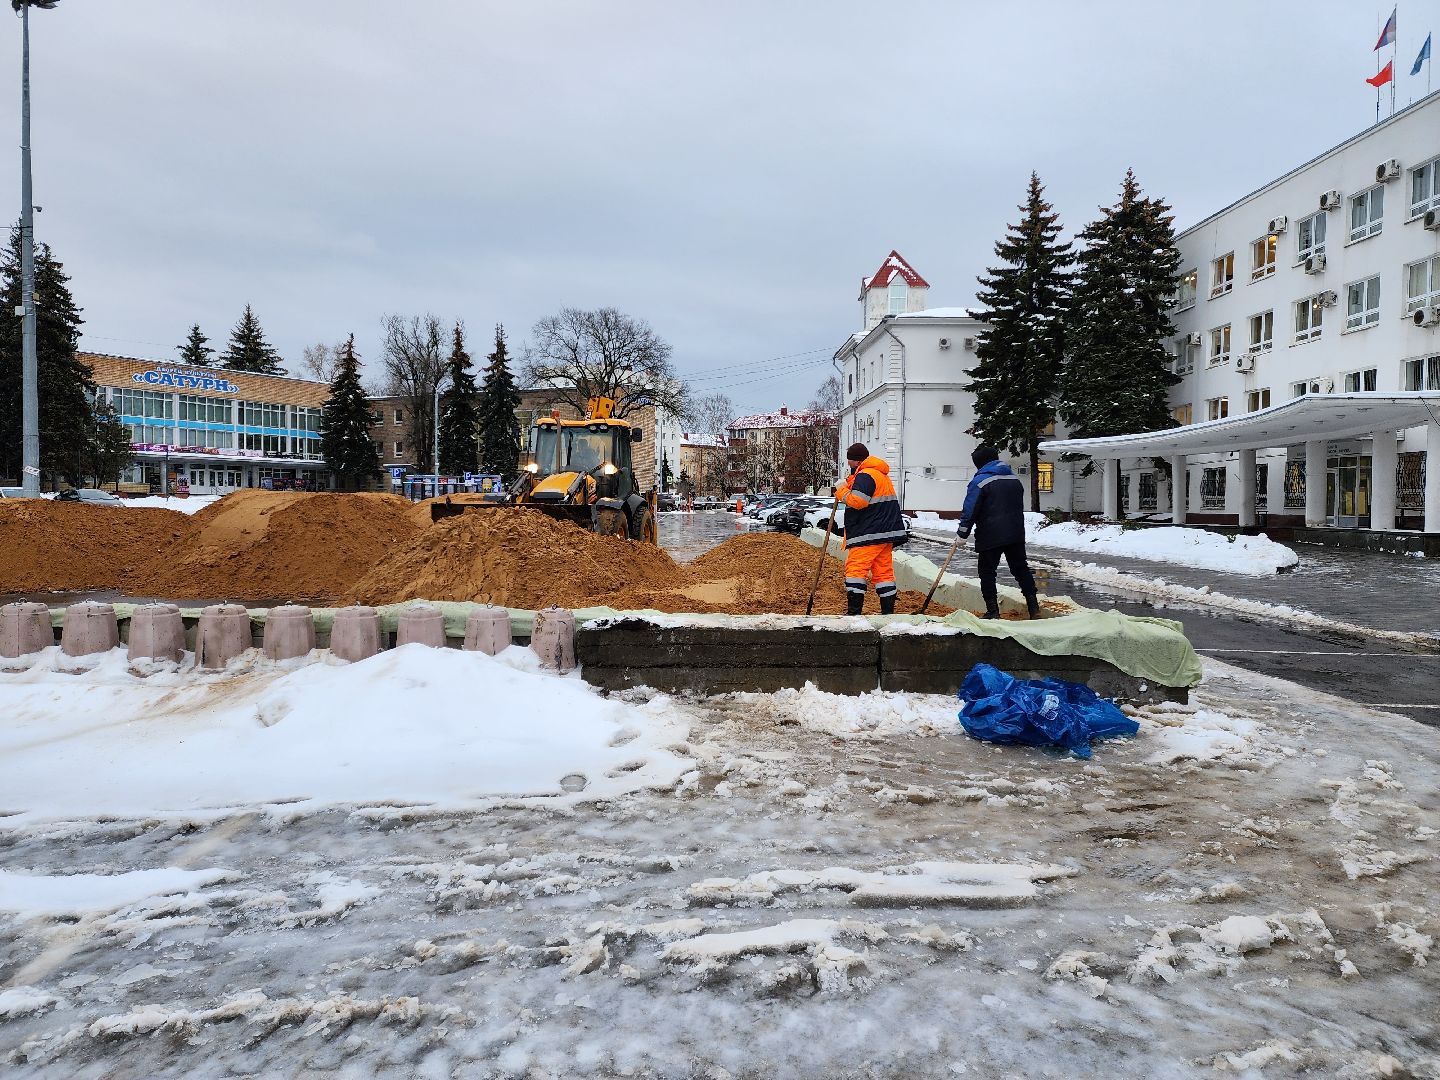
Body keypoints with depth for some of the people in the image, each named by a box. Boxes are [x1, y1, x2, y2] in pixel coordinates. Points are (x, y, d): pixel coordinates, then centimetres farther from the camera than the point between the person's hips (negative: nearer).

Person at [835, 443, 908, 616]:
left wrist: (842, 490, -7)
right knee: (884, 571, 10)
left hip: (869, 534, -10)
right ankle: (888, 611, 12)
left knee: (855, 569, -8)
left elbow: (857, 501, -23)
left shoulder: (865, 476, -12)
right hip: (886, 532, 10)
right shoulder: (882, 475, 22)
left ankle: (854, 611, -12)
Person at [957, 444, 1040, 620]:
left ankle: (993, 611, -1)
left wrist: (963, 534, -5)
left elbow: (970, 511, -12)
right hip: (1016, 535, 6)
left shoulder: (979, 481, -9)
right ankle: (1034, 607, 11)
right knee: (1021, 569, 14)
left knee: (987, 572, 3)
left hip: (990, 537, -6)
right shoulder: (1016, 479, 12)